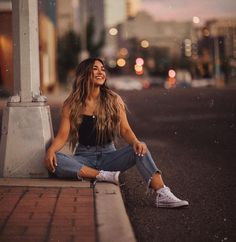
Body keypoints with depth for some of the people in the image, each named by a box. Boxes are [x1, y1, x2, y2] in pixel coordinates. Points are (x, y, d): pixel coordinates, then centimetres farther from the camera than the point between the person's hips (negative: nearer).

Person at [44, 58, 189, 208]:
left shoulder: (113, 100, 3)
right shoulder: (72, 105, -1)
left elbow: (125, 130, -2)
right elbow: (63, 135, -4)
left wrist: (136, 142, -25)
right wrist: (51, 150, -25)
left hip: (108, 155, 1)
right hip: (84, 158, -1)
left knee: (139, 149, -27)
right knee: (54, 161, -32)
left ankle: (163, 195, -38)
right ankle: (103, 176, -31)